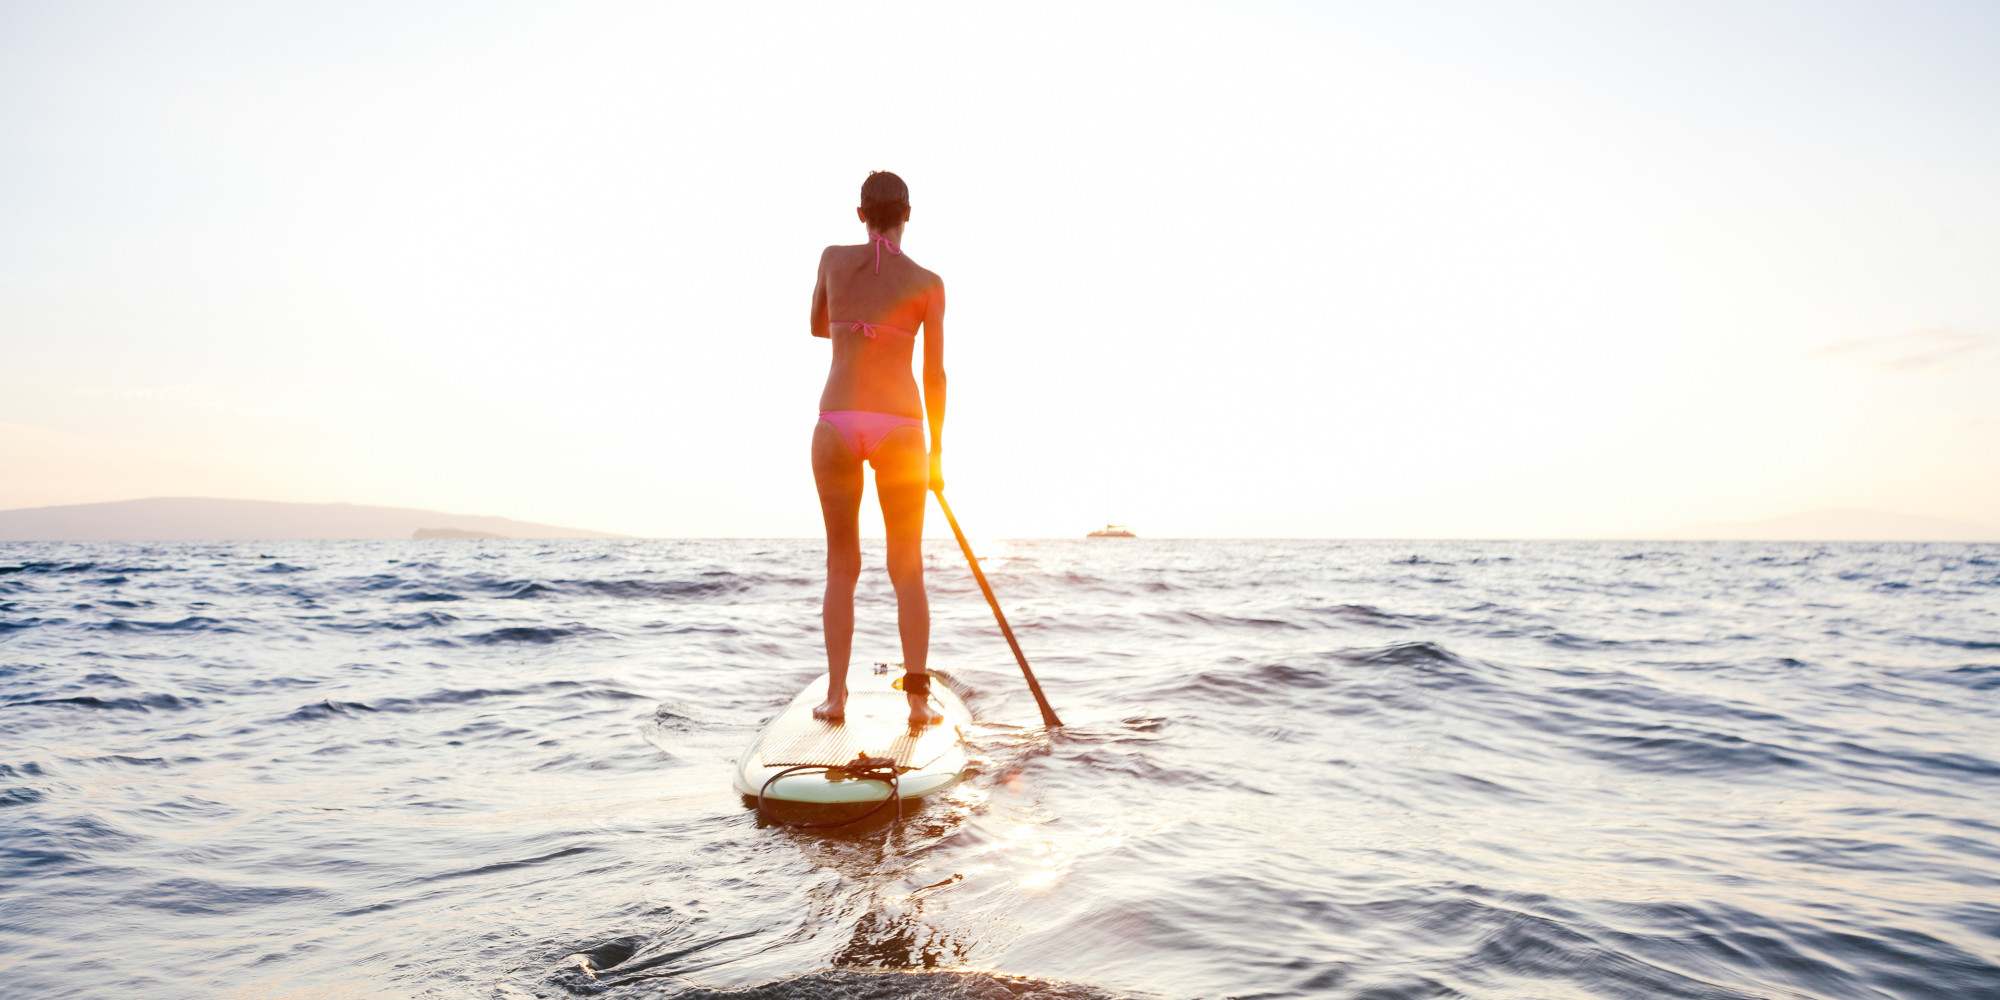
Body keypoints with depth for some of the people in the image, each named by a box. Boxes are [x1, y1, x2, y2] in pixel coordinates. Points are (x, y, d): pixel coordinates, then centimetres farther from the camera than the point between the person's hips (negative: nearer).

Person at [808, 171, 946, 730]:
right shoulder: (928, 283, 4)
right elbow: (935, 375, 5)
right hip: (900, 424, -1)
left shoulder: (833, 259, 9)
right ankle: (918, 699, 3)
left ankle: (836, 696, 10)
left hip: (837, 423, 1)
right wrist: (936, 452, 14)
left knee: (842, 565, 10)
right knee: (907, 568, 7)